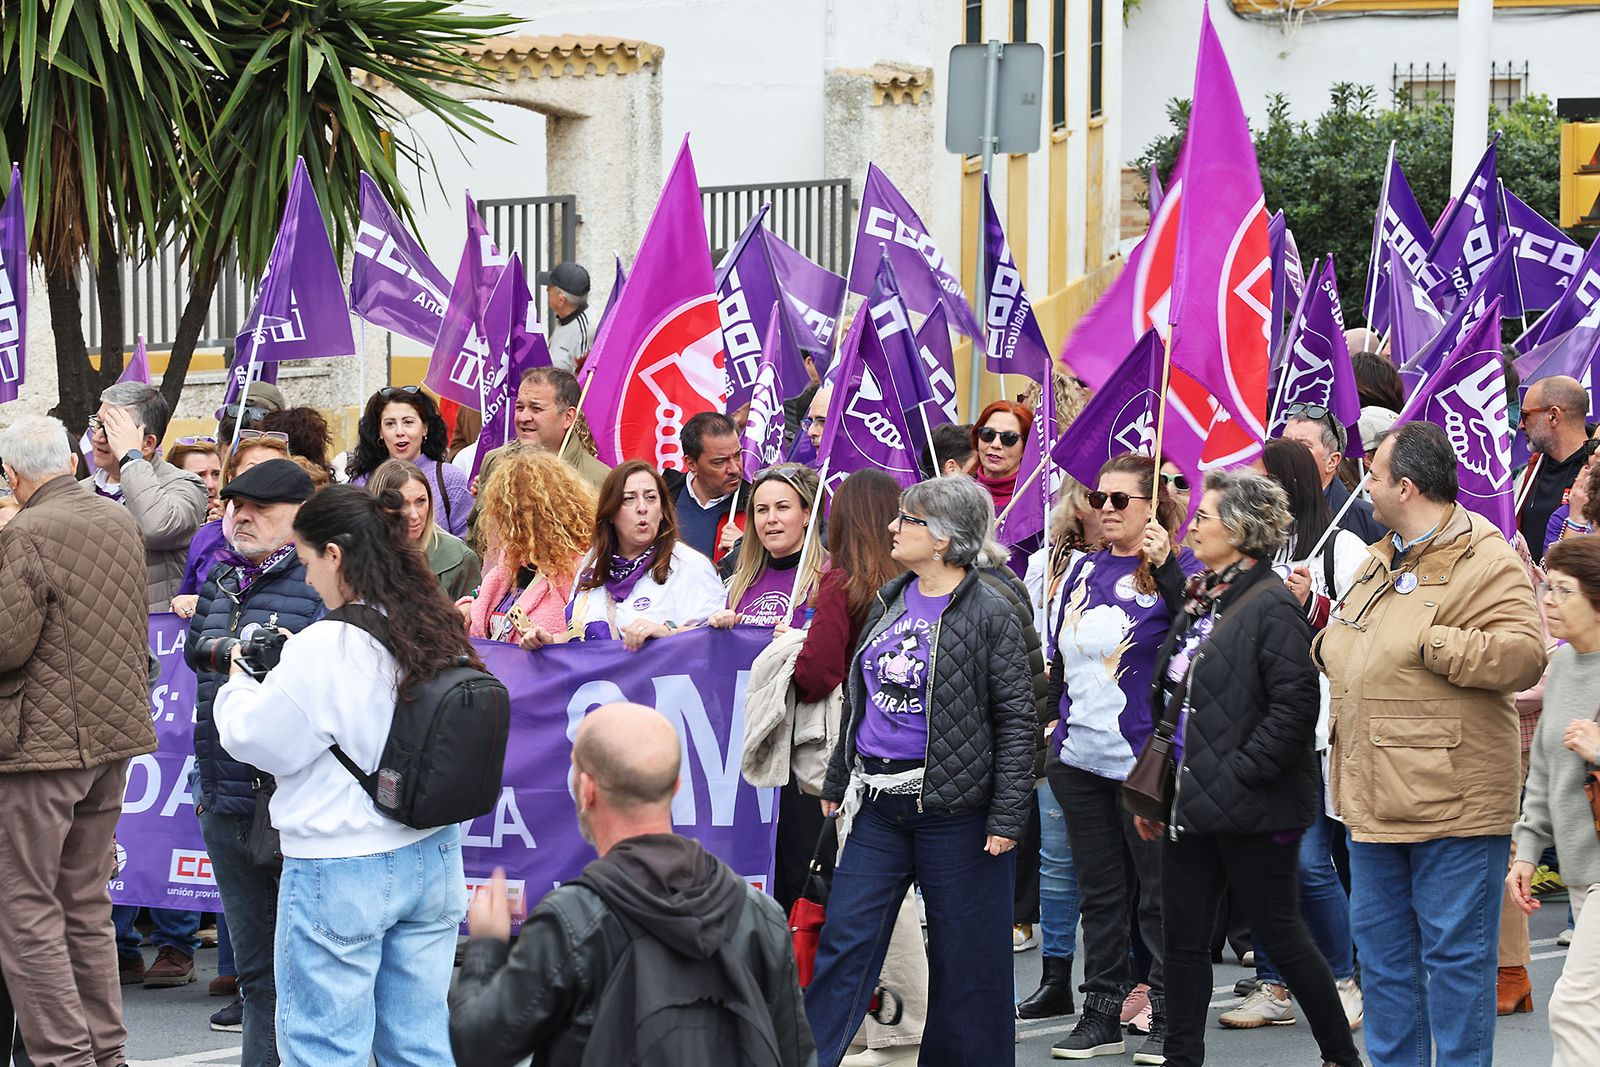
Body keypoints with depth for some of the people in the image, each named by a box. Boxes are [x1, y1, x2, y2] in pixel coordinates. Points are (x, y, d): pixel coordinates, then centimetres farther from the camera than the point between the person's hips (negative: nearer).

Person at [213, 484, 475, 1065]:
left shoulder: (324, 649, -18)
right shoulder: (443, 636, 3)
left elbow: (258, 740, -8)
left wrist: (241, 684, 10)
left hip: (341, 870, -7)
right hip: (433, 863, 7)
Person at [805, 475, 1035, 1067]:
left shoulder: (991, 612, -10)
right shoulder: (889, 601, 11)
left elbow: (1017, 721, -10)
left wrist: (1006, 817, -14)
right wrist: (837, 783, 21)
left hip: (951, 806, -6)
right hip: (879, 802, 6)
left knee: (965, 952, 4)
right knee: (844, 937, 4)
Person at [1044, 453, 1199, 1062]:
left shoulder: (1176, 569, -5)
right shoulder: (1084, 570, 13)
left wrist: (1164, 565, -30)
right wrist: (1052, 720, 19)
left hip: (1146, 759, -7)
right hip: (1080, 757, 7)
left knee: (1160, 892, 1)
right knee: (1099, 891, 12)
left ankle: (1168, 1017, 7)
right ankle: (1102, 1014, 18)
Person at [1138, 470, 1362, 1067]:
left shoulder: (1272, 607, -14)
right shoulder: (1200, 599, 13)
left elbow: (1296, 704, -21)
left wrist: (1241, 772, -20)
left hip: (1252, 811, -8)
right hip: (1192, 804, 8)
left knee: (1280, 934, 2)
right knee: (1182, 938, 9)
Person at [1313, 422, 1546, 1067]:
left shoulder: (1483, 561, -11)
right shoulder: (1381, 563, 17)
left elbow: (1523, 656, -24)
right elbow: (1339, 645, 32)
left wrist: (1430, 643, -21)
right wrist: (1327, 642, 9)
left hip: (1451, 800, -9)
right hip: (1377, 798, 9)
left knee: (1455, 952, -2)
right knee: (1380, 945, 15)